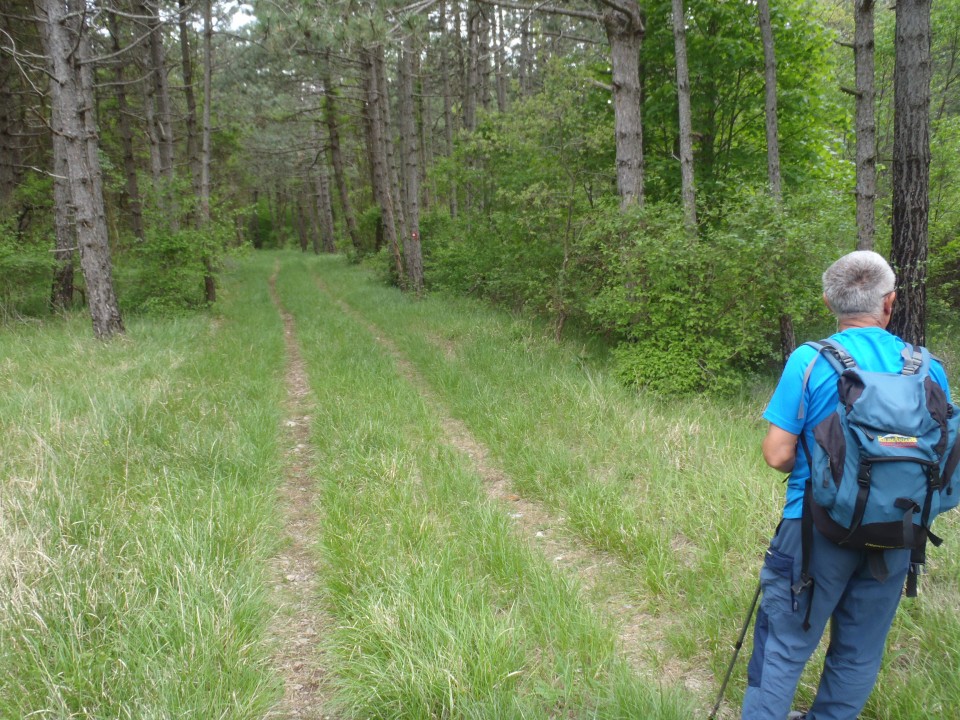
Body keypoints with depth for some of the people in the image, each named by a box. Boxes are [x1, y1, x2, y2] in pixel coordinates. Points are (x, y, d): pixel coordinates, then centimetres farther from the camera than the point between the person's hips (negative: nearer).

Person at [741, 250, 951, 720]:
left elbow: (777, 455, -14)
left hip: (819, 530, -4)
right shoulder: (928, 369, -2)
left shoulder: (810, 361, -13)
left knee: (783, 646, 6)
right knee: (860, 653, 17)